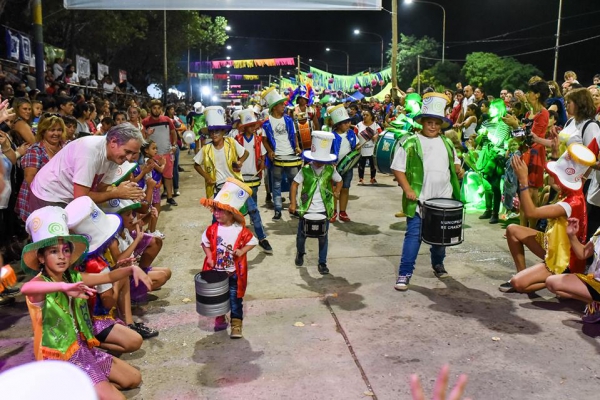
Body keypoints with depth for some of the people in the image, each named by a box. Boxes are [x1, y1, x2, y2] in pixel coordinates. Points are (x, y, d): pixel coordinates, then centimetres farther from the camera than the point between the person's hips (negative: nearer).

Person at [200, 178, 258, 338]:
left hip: (234, 272, -2)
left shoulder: (240, 230, -13)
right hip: (216, 271, 3)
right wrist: (209, 257, -8)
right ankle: (220, 318, 38)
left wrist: (242, 251, -17)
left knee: (235, 299, 5)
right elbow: (205, 243, 5)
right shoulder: (212, 229, -7)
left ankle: (236, 324, 17)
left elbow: (252, 242, -3)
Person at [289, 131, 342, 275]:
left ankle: (322, 263, 18)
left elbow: (339, 181, 11)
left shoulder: (330, 169, -6)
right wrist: (292, 203, -11)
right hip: (306, 209, 0)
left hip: (324, 210, 0)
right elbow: (295, 184, -5)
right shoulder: (305, 169, -10)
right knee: (301, 235, 14)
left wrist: (336, 192, -6)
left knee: (323, 237, 5)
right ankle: (300, 253, 43)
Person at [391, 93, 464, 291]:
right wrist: (407, 189, -17)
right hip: (419, 200, -5)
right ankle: (404, 273, -2)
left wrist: (459, 170, 0)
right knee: (414, 235, -7)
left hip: (444, 200, 5)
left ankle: (438, 263, 39)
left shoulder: (447, 143, 10)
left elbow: (454, 162, 23)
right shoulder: (410, 143, -7)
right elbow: (398, 168, -8)